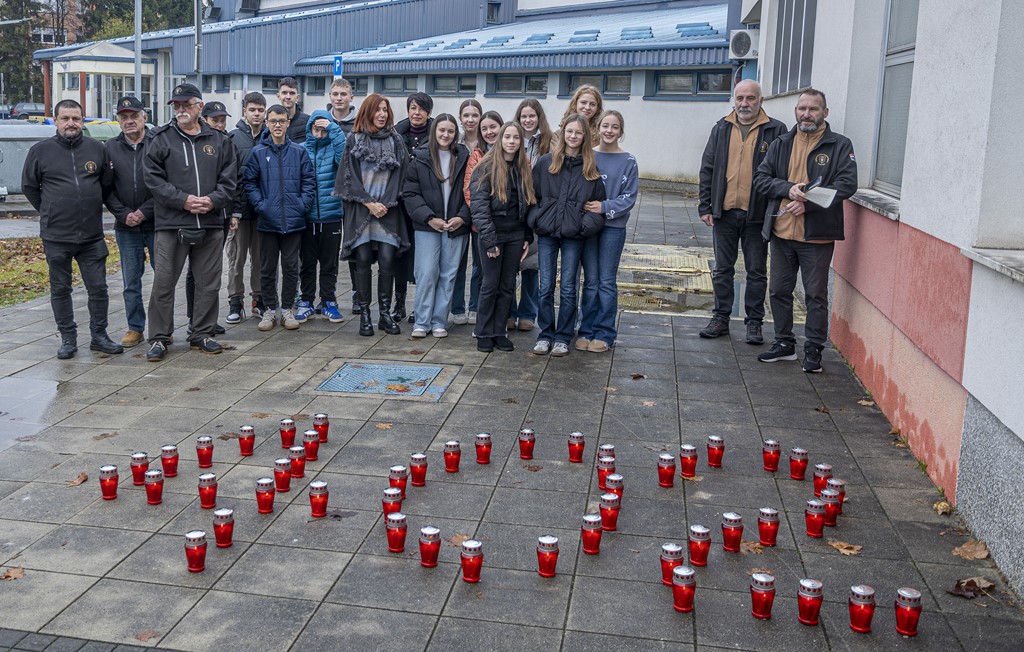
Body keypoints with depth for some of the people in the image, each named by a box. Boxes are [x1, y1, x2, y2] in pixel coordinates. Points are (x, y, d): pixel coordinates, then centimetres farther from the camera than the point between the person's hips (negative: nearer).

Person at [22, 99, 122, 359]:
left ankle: (99, 336, 14)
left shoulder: (97, 149, 4)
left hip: (92, 236, 1)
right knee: (60, 289, 7)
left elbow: (108, 183, 14)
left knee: (98, 288, 3)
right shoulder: (40, 151, 0)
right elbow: (29, 187, 10)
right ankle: (68, 339, 17)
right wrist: (50, 212, 7)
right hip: (56, 236, -1)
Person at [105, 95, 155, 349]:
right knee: (131, 282, 8)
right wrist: (124, 214, -7)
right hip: (126, 228, 3)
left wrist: (145, 212, -12)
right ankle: (135, 328, 18)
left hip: (157, 224, -3)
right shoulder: (111, 148, 8)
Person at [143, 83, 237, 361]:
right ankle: (159, 338, 11)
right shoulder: (162, 139, 3)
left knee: (209, 283, 8)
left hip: (210, 224, 2)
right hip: (171, 224, -2)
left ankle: (202, 334, 22)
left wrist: (213, 200, -11)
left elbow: (229, 179, 7)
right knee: (164, 283, 1)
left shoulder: (219, 141, 10)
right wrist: (183, 200, -14)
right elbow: (153, 178, -3)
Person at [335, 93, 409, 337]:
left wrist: (385, 203, -7)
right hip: (360, 208, -1)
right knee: (362, 260, -2)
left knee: (387, 261, -6)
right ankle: (364, 314, 5)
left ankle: (385, 313, 3)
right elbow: (350, 176, 1)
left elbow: (399, 173, 4)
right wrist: (369, 203, -8)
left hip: (387, 209, 1)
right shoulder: (354, 139, 6)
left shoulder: (395, 140, 10)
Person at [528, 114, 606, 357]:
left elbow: (600, 200, 7)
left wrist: (589, 223, -5)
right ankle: (545, 335, 16)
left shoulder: (591, 167, 3)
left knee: (568, 288, 3)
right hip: (547, 233, 1)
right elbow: (533, 194, 9)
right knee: (546, 287, 3)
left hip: (574, 235, 0)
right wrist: (536, 219, 0)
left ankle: (563, 337, 14)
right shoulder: (546, 162, 4)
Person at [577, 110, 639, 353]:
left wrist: (604, 207, -16)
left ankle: (605, 334, 10)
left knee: (607, 281, 3)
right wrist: (584, 208, -9)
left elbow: (629, 197, -4)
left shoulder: (628, 161, -1)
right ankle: (586, 331, 14)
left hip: (613, 226, -1)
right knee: (590, 281, 6)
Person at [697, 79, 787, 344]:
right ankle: (721, 317, 22)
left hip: (757, 214, -3)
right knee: (722, 269, 11)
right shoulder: (722, 129, 8)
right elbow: (707, 170, 9)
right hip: (724, 212, 3)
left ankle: (754, 322, 16)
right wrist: (705, 207, 3)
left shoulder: (775, 131, -2)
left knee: (757, 272, 6)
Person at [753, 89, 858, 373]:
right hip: (781, 232, 4)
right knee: (779, 290, 13)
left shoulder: (840, 145, -2)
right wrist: (788, 189, -14)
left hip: (818, 235, -4)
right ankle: (784, 343, 27)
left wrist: (808, 203, -20)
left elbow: (847, 185, -11)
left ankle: (814, 349, 14)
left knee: (816, 295, 4)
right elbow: (761, 178, 4)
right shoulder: (780, 144, 10)